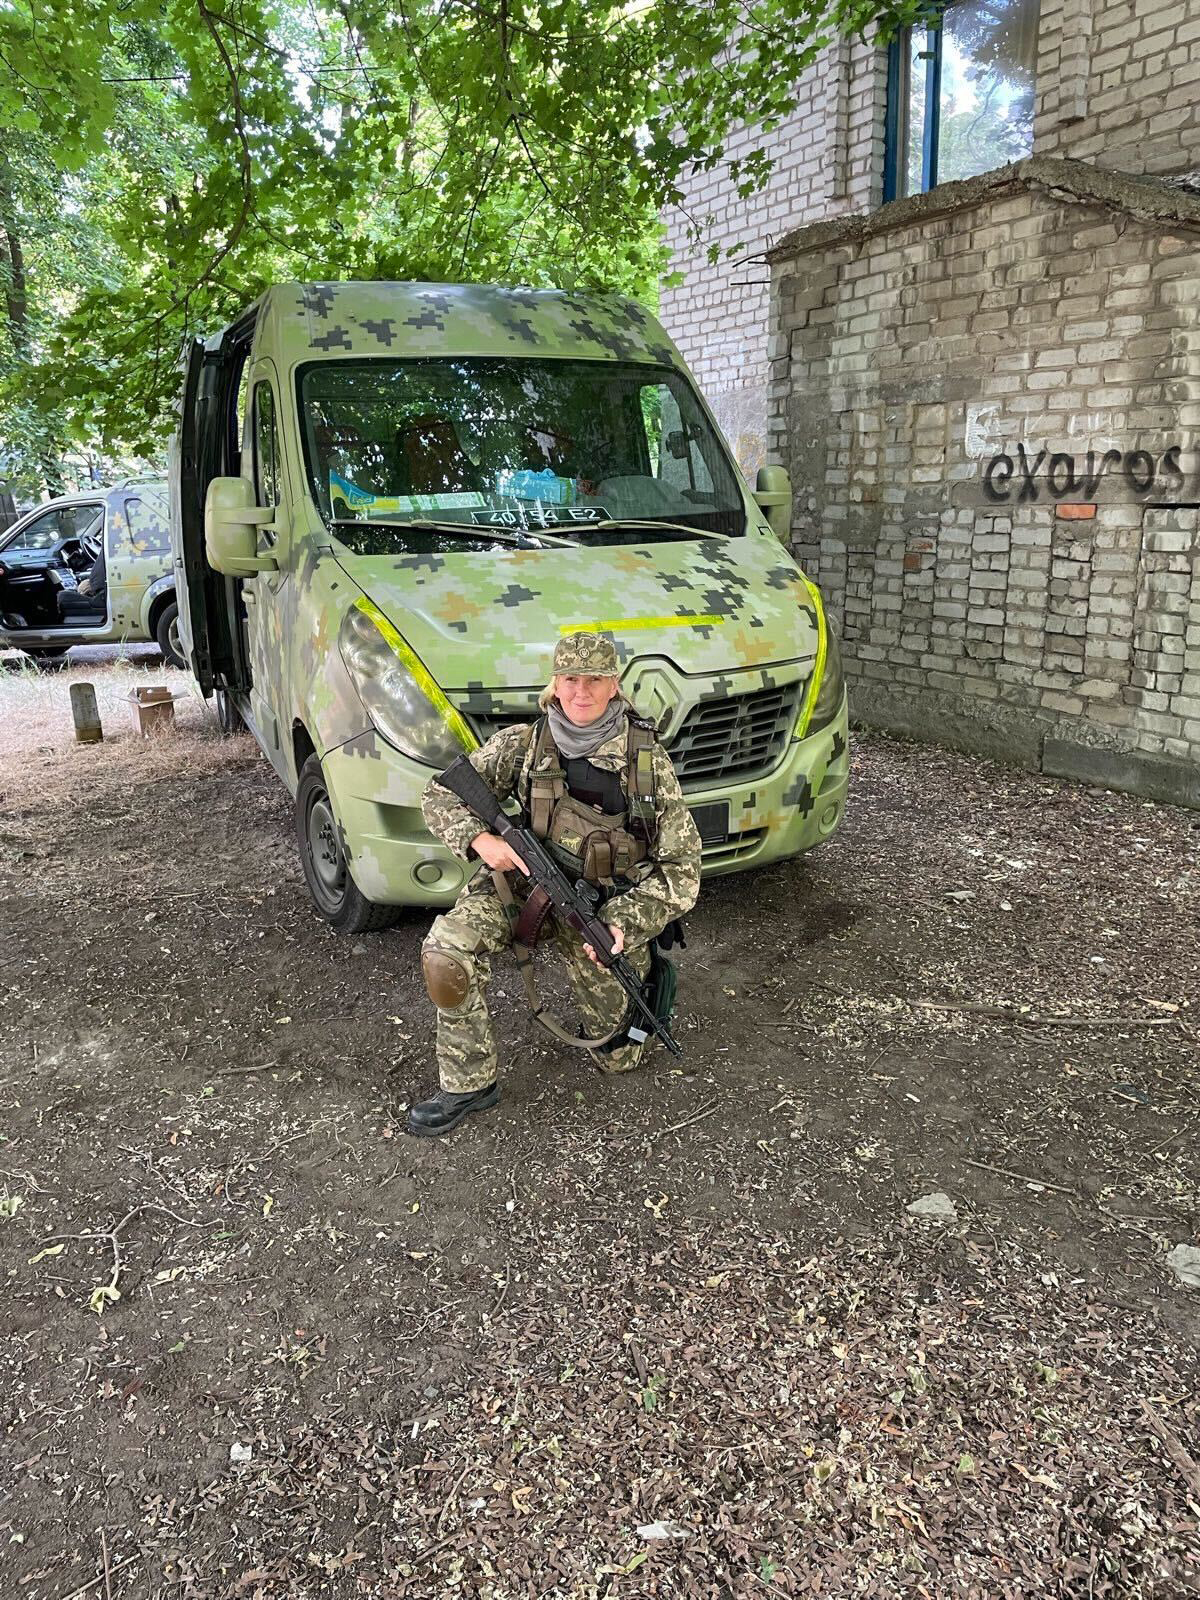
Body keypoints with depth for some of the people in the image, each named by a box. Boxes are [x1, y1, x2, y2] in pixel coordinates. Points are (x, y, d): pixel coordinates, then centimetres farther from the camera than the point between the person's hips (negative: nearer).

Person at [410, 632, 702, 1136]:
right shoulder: (524, 744, -8)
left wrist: (626, 922, -24)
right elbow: (440, 796, -2)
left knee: (618, 1057, 8)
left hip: (609, 906, 0)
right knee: (446, 950, -28)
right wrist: (478, 838, -23)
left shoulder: (648, 760, -11)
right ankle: (469, 1085, -7)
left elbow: (683, 863, -10)